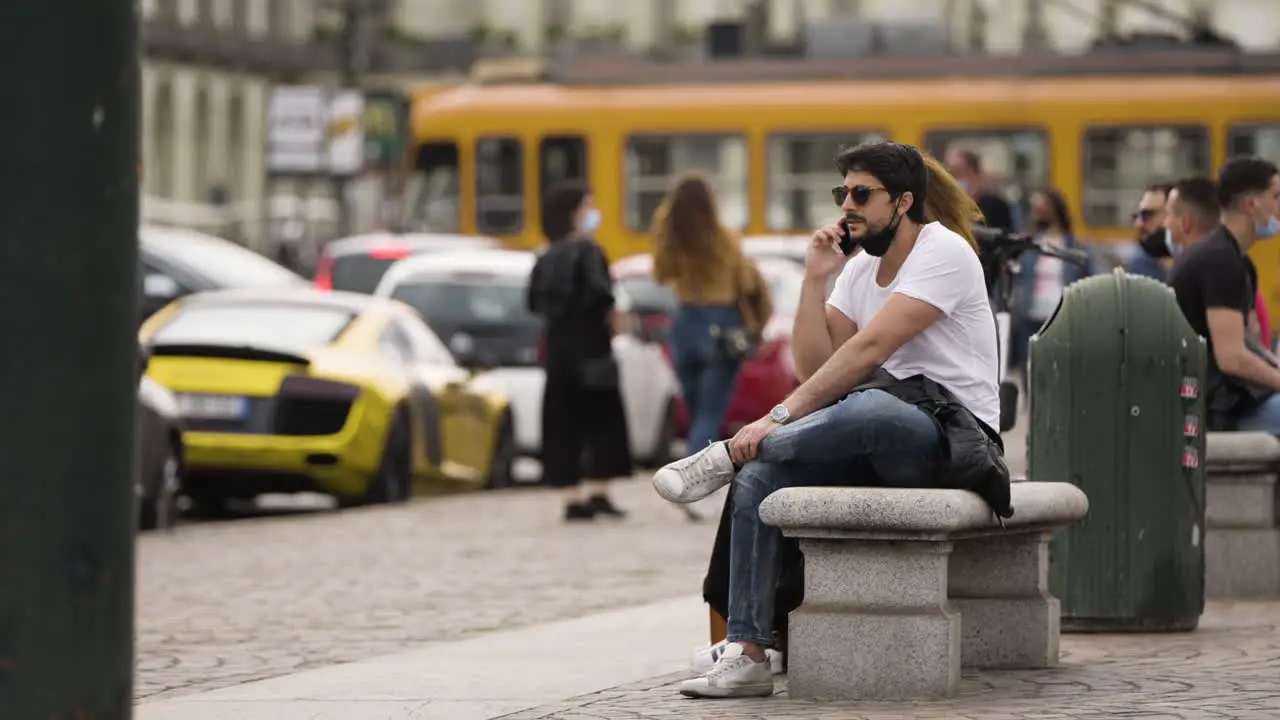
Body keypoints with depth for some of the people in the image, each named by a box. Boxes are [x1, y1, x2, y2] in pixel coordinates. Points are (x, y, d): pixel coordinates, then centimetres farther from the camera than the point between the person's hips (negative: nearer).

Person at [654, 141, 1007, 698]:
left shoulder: (943, 252, -11)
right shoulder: (860, 270, 16)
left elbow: (868, 349, -21)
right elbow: (815, 365, 9)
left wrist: (781, 418, -25)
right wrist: (815, 279, 0)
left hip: (949, 433, -8)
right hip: (879, 441, 8)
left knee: (868, 407, -41)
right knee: (759, 479, -15)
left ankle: (729, 455, -18)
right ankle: (747, 653, -17)